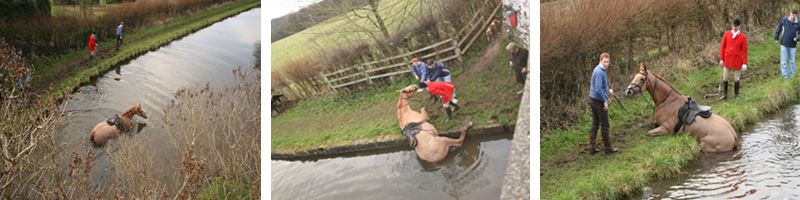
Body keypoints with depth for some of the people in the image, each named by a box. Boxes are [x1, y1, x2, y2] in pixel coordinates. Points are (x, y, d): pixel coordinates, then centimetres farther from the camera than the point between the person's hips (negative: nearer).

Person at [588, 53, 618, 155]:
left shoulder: (599, 70, 10)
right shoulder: (600, 72, -21)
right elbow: (598, 89, -26)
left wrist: (608, 90, 17)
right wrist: (605, 101, -18)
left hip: (593, 100, 10)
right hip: (599, 101, -10)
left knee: (595, 124, 12)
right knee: (604, 125, 2)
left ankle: (591, 148, 15)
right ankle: (608, 148, 11)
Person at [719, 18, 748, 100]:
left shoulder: (743, 37, -6)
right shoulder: (727, 34, 0)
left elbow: (744, 50, -4)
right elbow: (722, 46, 5)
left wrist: (744, 63, -6)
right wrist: (721, 59, 3)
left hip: (737, 61, -2)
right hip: (727, 60, 2)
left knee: (736, 79, 7)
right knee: (724, 78, 7)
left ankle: (736, 95, 20)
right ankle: (724, 94, 19)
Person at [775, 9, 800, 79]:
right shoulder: (784, 20, -8)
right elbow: (778, 28, 4)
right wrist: (776, 38, 3)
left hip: (793, 45, 0)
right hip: (784, 44, 0)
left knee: (792, 61, 13)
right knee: (783, 61, 4)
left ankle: (792, 75, 26)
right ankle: (784, 75, 14)